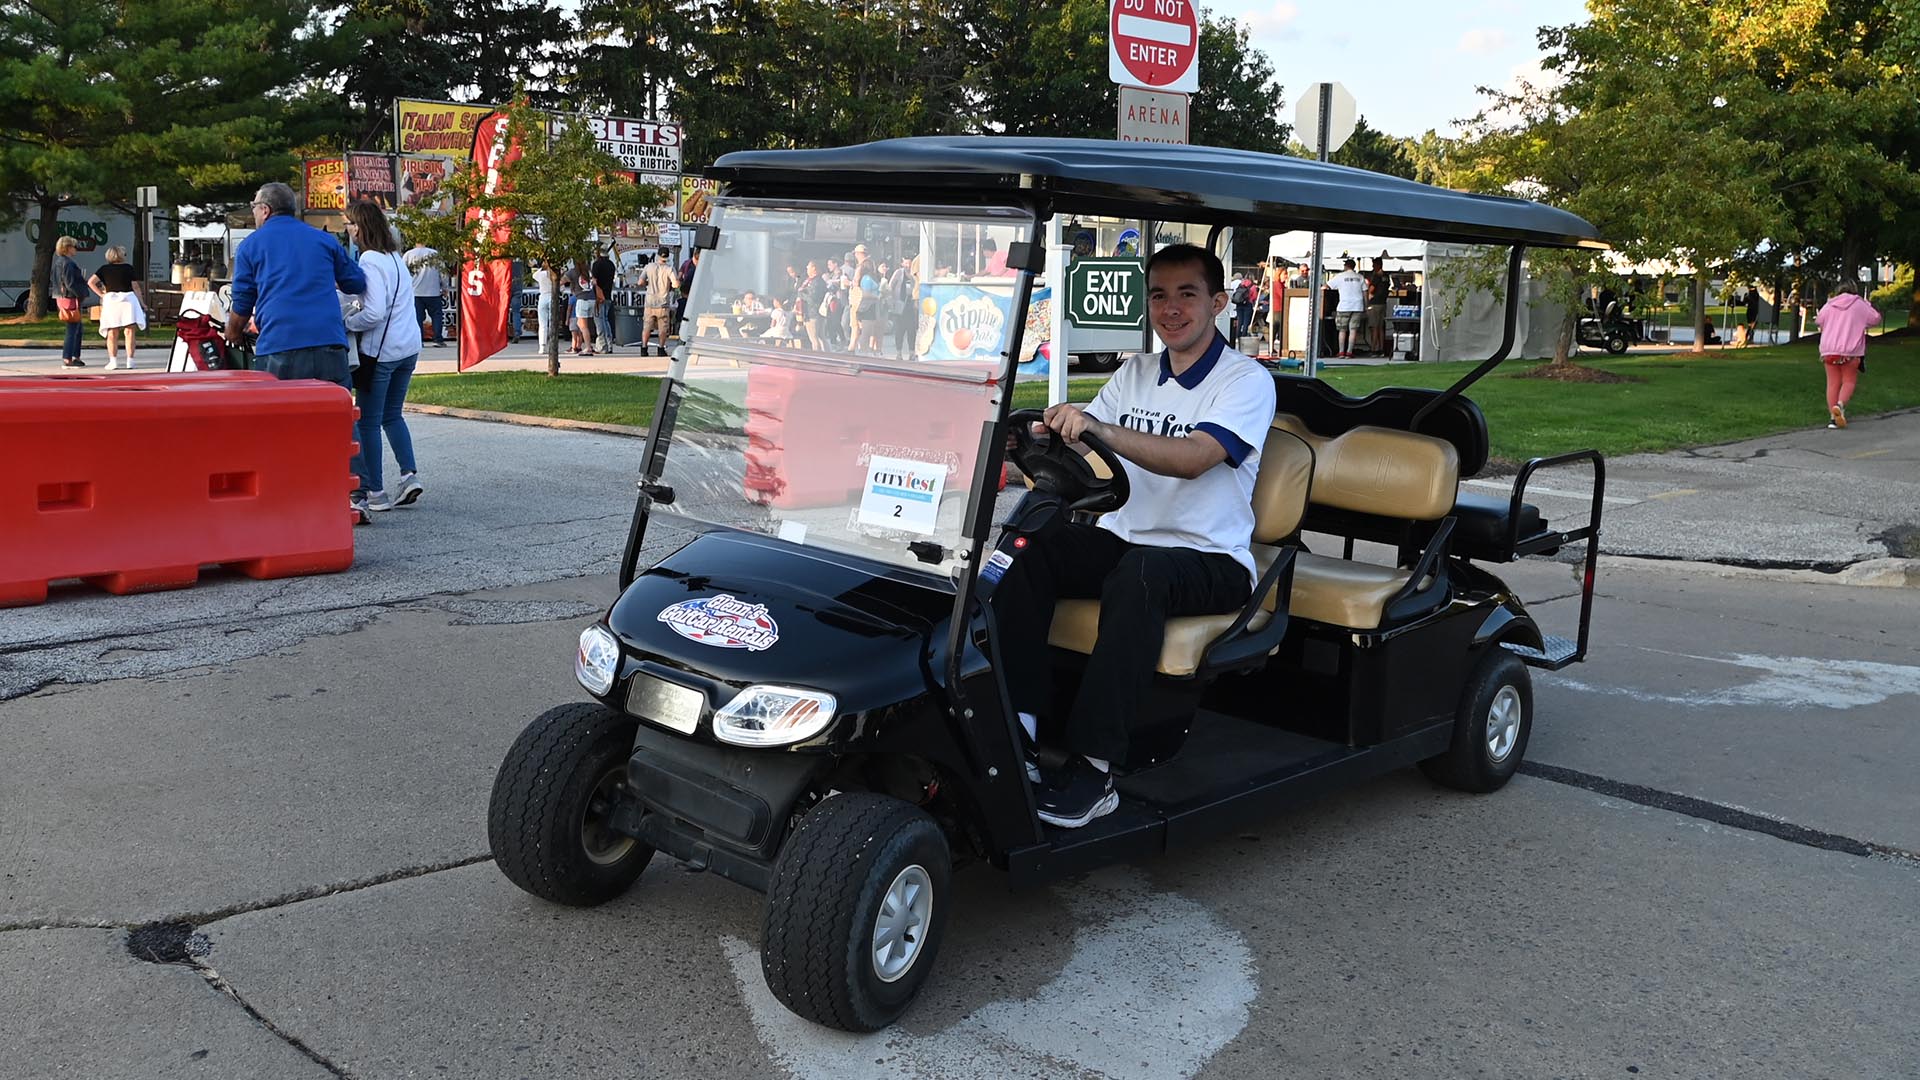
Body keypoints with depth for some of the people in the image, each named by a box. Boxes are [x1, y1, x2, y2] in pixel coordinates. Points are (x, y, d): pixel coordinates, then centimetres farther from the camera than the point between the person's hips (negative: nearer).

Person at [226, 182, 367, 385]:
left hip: (277, 353, -2)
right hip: (330, 347, 2)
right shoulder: (324, 239, 15)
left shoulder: (250, 246, 10)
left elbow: (242, 304, 11)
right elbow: (358, 284, 20)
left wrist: (233, 336, 29)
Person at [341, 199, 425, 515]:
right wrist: (356, 311, 13)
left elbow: (374, 313, -23)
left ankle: (373, 492, 7)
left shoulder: (370, 261, -16)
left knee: (368, 421, 3)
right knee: (393, 415, 19)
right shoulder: (395, 257, 11)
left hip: (379, 351, -8)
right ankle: (409, 475, 8)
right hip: (409, 347, 8)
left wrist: (346, 323, -8)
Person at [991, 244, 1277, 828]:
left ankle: (1094, 767, -37)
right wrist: (1057, 429, -19)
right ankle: (1016, 730, -26)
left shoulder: (1247, 380, -5)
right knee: (1035, 547, -23)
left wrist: (1098, 429, -37)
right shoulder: (1136, 372, 15)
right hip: (1123, 539, 5)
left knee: (1141, 570, -38)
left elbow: (1192, 458, -23)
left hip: (1211, 561, -5)